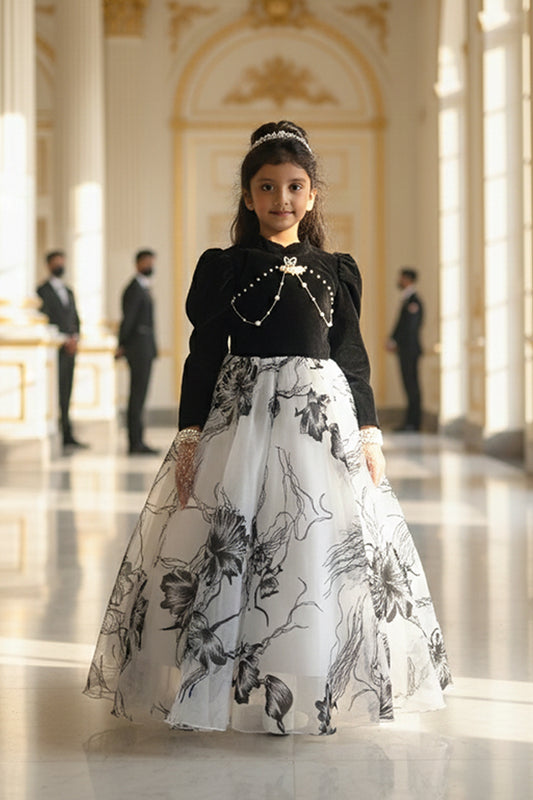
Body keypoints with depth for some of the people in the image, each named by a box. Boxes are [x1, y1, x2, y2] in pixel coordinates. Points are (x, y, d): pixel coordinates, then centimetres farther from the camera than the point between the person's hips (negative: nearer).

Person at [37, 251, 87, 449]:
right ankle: (65, 434, -13)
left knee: (66, 395, 5)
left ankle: (67, 438, 4)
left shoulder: (68, 292, 22)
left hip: (70, 349, 7)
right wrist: (64, 340, -14)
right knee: (56, 394, -10)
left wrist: (74, 337, 3)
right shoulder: (43, 290, -1)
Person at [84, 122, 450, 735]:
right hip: (240, 419, -2)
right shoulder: (222, 267, 4)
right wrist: (190, 437, -5)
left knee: (322, 551, 2)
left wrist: (369, 436, 4)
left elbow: (354, 358, 11)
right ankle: (226, 682, 8)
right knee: (227, 550, -3)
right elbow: (204, 356, 2)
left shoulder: (338, 271, 11)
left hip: (324, 418, 2)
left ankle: (311, 690, 13)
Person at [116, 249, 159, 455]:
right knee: (137, 394, -10)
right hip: (138, 347, -10)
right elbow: (128, 318, -16)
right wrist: (122, 345, -20)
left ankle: (137, 440, 11)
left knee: (139, 395, 9)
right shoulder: (134, 289, -10)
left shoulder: (144, 288, 20)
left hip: (146, 349, 10)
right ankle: (135, 442, -10)